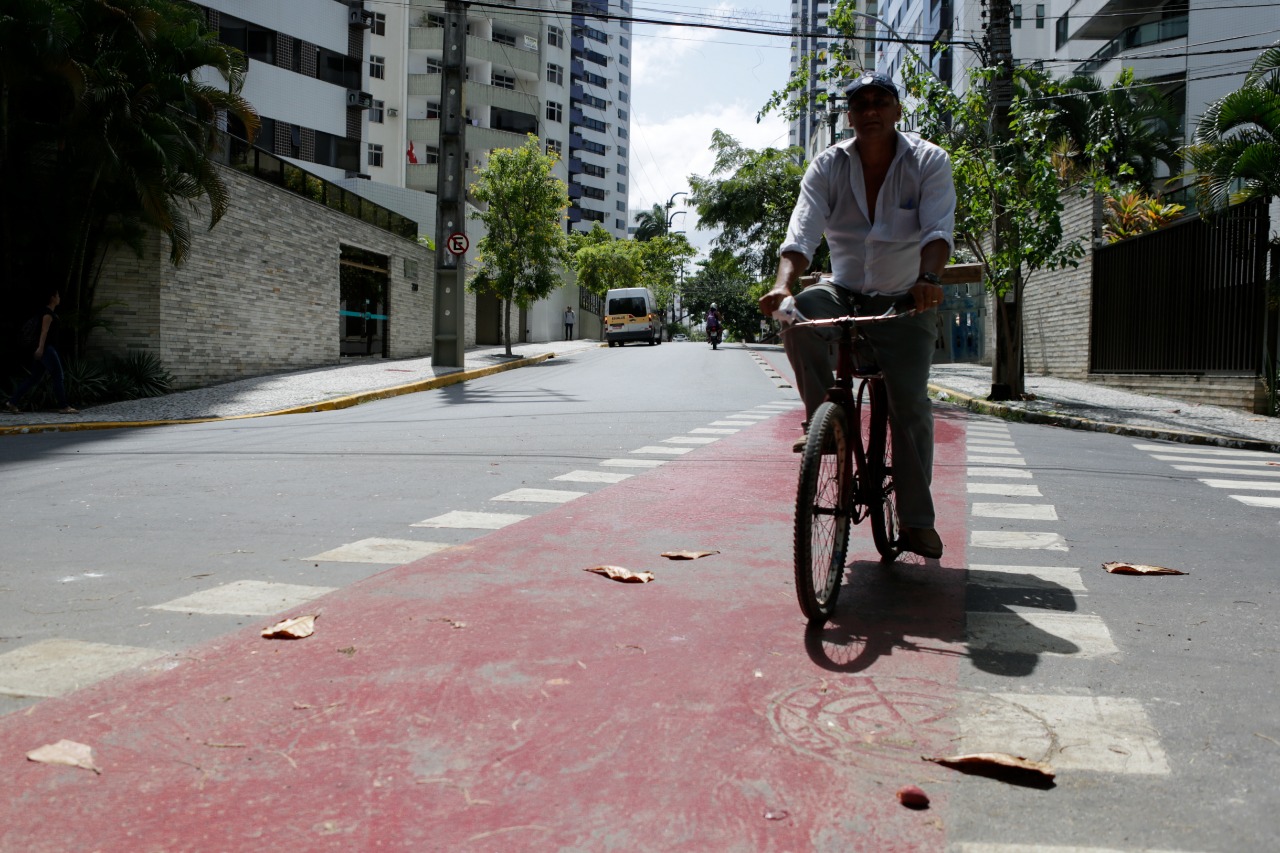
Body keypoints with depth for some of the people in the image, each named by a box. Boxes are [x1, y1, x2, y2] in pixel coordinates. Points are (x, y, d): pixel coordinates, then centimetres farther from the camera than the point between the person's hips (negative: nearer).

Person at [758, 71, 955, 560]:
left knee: (910, 403, -11)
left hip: (905, 302, -1)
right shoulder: (828, 166, -5)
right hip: (844, 293, 2)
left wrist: (928, 278, -44)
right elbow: (803, 231, -18)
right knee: (799, 313, -32)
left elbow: (938, 229, -22)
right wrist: (784, 283, -38)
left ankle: (917, 521, 1)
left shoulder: (929, 162, -8)